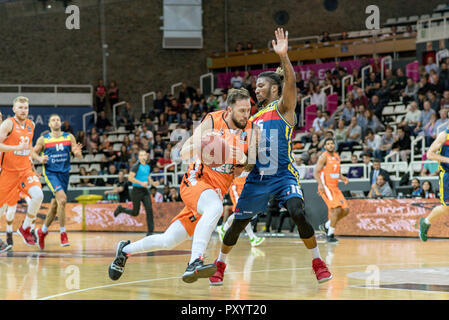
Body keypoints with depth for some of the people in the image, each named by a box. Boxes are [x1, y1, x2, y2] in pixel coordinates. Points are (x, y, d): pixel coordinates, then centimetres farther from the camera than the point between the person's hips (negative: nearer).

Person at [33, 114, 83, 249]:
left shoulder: (69, 137, 5)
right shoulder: (43, 139, 0)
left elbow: (79, 156, 3)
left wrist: (77, 152, -20)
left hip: (64, 173, 4)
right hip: (50, 172, -4)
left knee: (55, 205, 11)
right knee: (62, 198, -25)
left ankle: (42, 231, 31)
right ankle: (63, 233, -19)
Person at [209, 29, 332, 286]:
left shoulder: (283, 107, -1)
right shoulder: (254, 118, 18)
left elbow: (290, 83, -21)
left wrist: (284, 56, -35)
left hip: (284, 175, -5)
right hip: (258, 177, 6)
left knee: (298, 214, -25)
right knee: (238, 223, 5)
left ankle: (318, 262, -9)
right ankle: (220, 264, 24)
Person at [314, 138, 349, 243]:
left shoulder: (337, 156, 14)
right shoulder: (324, 157, -9)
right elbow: (316, 173, -14)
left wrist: (342, 178, 1)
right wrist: (321, 184, -29)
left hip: (335, 187, 8)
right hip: (326, 187, -8)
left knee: (345, 210, 3)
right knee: (337, 209, -20)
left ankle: (326, 226, 19)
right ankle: (329, 235, -8)